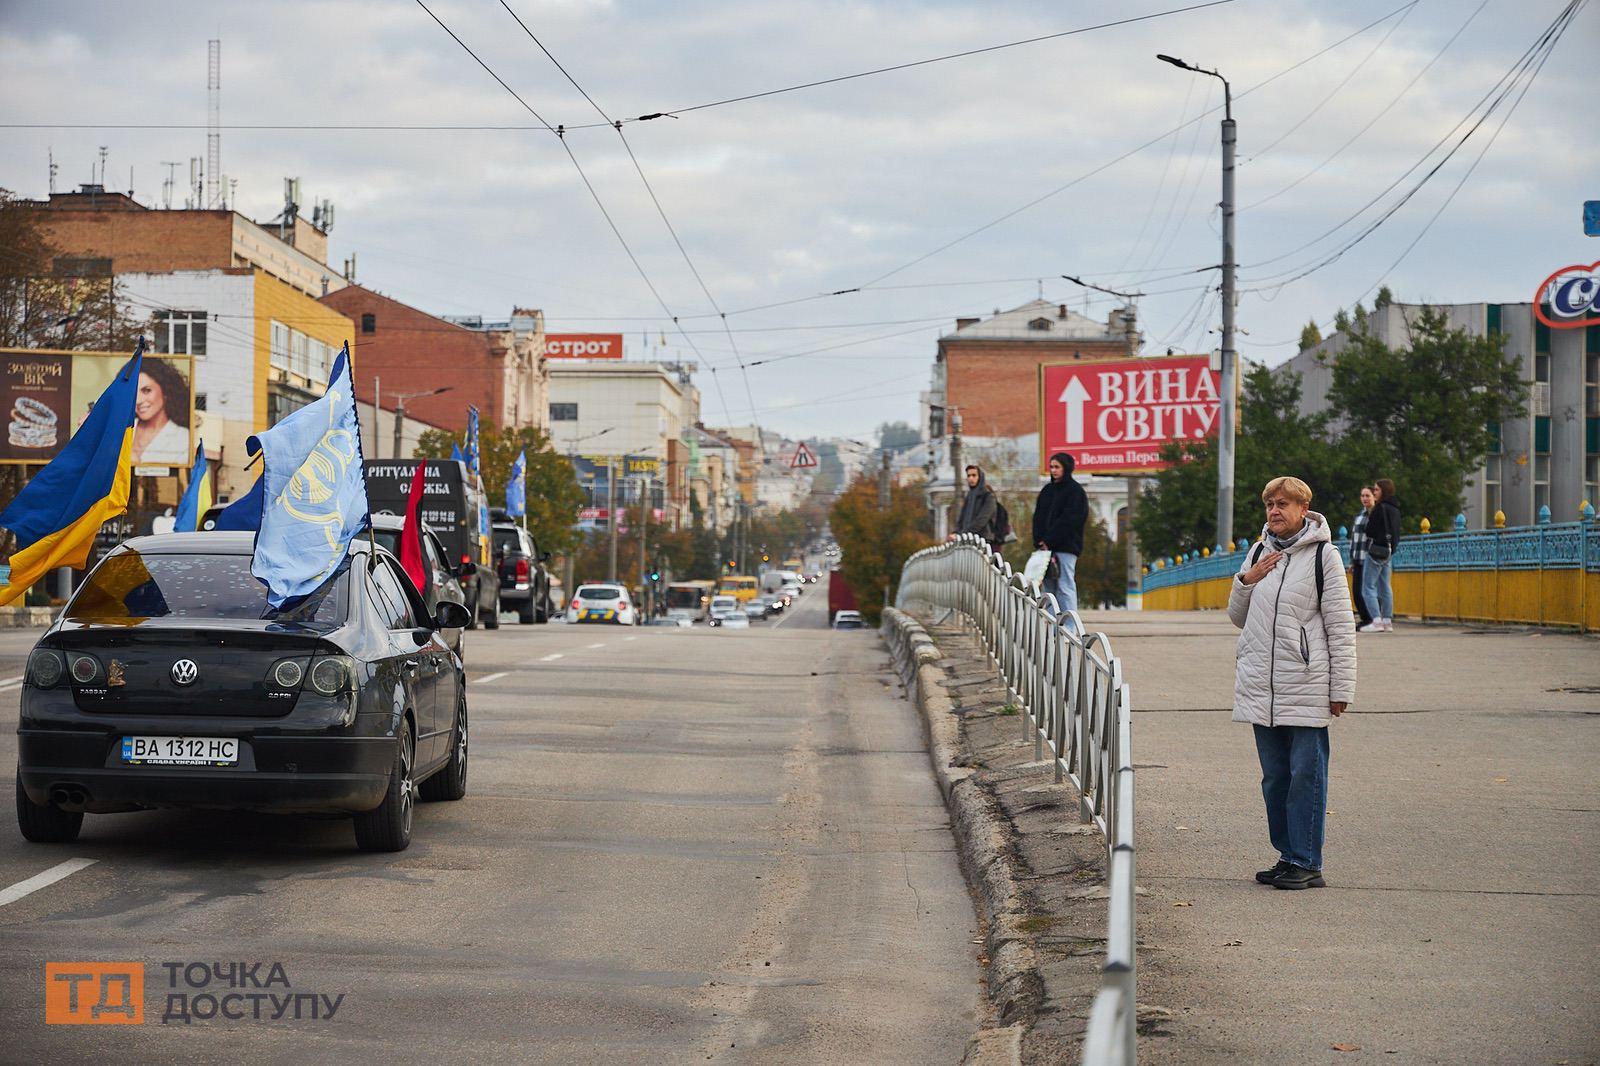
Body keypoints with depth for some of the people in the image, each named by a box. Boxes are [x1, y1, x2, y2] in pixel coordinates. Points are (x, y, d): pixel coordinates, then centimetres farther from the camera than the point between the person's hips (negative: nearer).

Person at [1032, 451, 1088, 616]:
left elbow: (1068, 520, -11)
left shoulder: (1075, 491, -4)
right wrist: (1039, 540, -1)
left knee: (1065, 586, -10)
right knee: (1048, 586, 5)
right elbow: (1038, 517, 14)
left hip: (1066, 546, -7)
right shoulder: (1047, 490, 18)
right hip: (1045, 546, 7)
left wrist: (1049, 541, -13)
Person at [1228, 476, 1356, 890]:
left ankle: (1307, 863, 0)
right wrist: (1245, 582, 2)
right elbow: (1238, 617, 22)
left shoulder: (1323, 556, -3)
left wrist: (1341, 688, -9)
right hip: (1260, 686, 6)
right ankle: (1288, 856, 19)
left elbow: (1341, 627, -4)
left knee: (1305, 774, -4)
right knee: (1274, 777, 10)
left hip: (1306, 686, -6)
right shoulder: (1258, 553, 14)